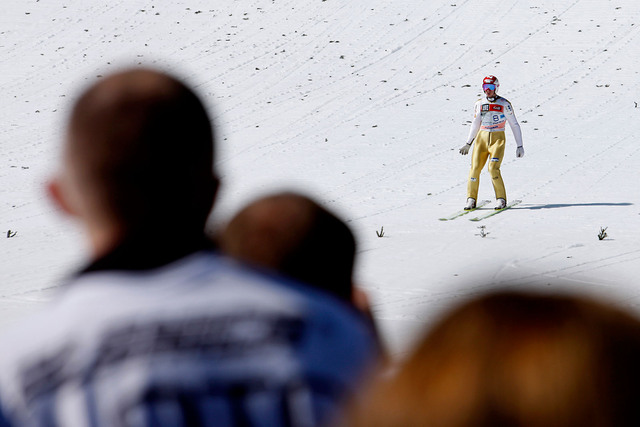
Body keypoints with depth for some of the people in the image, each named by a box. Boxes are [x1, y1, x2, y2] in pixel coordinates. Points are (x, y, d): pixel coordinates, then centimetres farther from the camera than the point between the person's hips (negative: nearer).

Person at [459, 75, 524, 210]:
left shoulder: (504, 104, -1)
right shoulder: (479, 104, 10)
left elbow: (514, 125, 4)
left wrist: (519, 145, 1)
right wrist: (468, 144, 24)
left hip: (498, 139, -4)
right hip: (482, 138, 4)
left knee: (493, 168, -18)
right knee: (475, 168, -8)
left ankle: (501, 199, -6)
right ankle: (471, 200, 2)